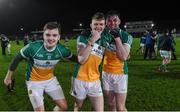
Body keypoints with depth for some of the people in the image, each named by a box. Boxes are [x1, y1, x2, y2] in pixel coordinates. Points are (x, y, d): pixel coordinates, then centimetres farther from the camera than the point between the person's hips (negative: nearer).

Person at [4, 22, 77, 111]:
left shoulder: (62, 50, -21)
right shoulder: (33, 47, -29)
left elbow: (74, 58, 1)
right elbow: (17, 59, -12)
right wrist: (8, 77, -2)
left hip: (50, 79, 4)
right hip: (34, 81, -3)